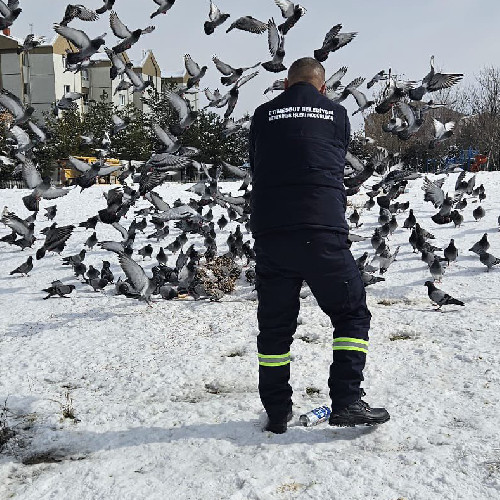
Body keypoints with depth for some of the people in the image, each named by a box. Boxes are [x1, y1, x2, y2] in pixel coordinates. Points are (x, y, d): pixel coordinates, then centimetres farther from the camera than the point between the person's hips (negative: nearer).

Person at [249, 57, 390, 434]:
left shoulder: (263, 115, 12)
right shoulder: (337, 114, 11)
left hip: (269, 232, 2)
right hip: (323, 232, -2)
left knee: (274, 323, 11)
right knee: (352, 313, 11)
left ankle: (277, 411, 16)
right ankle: (347, 402, 3)